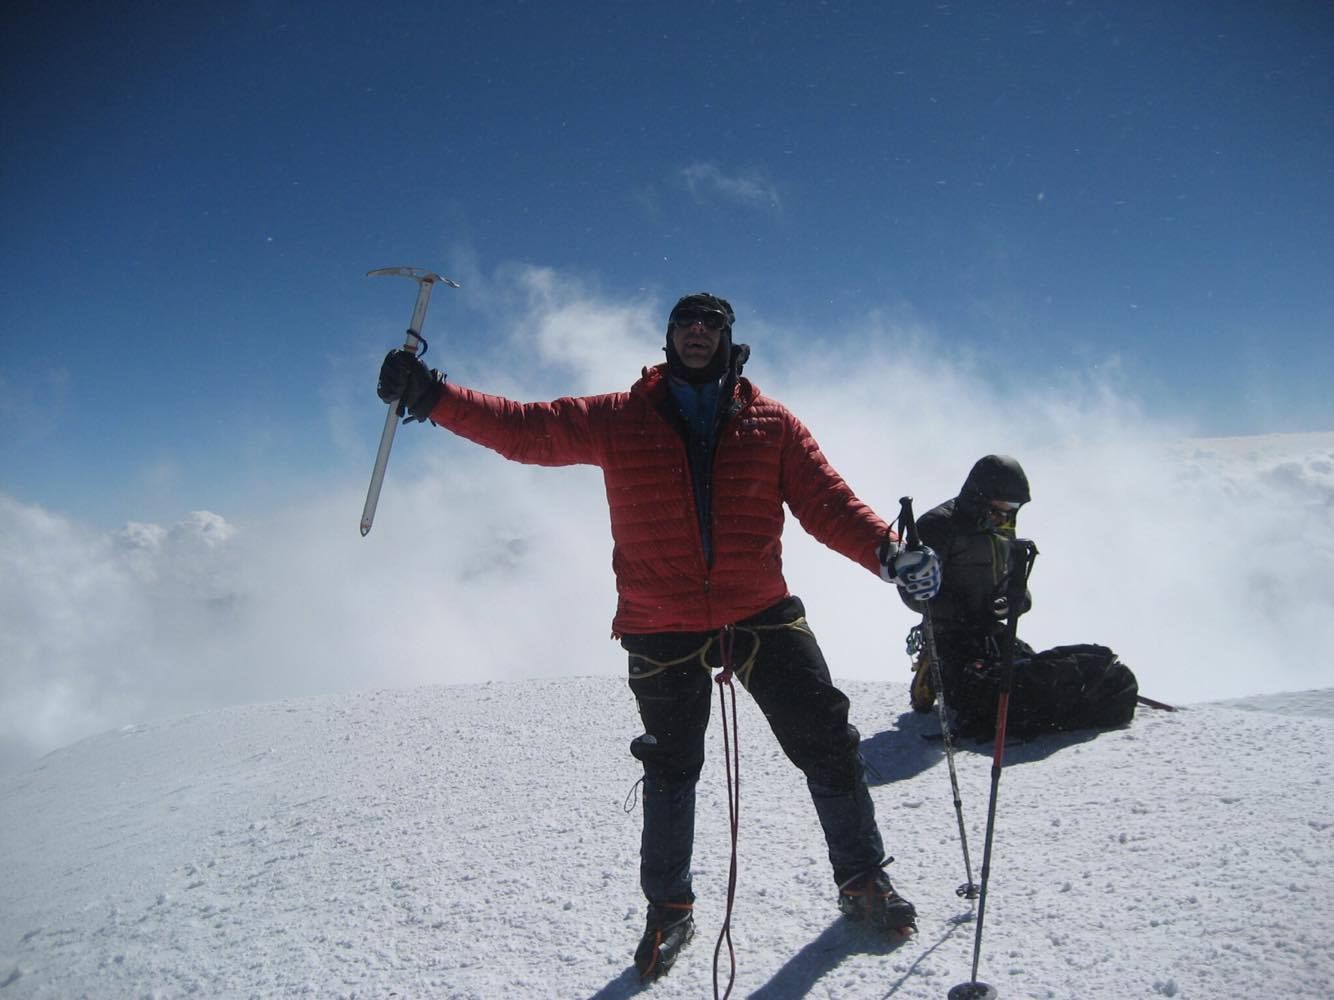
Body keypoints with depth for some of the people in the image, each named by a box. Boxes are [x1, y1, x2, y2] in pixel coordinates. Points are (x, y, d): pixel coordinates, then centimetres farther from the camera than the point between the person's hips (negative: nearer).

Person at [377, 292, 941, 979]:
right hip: (663, 631, 0)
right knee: (670, 769, 15)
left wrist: (887, 551, -21)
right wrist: (434, 398, -16)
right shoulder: (618, 420, 0)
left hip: (762, 616, 1)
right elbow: (525, 429, -4)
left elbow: (827, 501, -4)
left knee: (827, 744, 5)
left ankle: (863, 879, 31)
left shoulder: (770, 424, 2)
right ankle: (668, 907, 36)